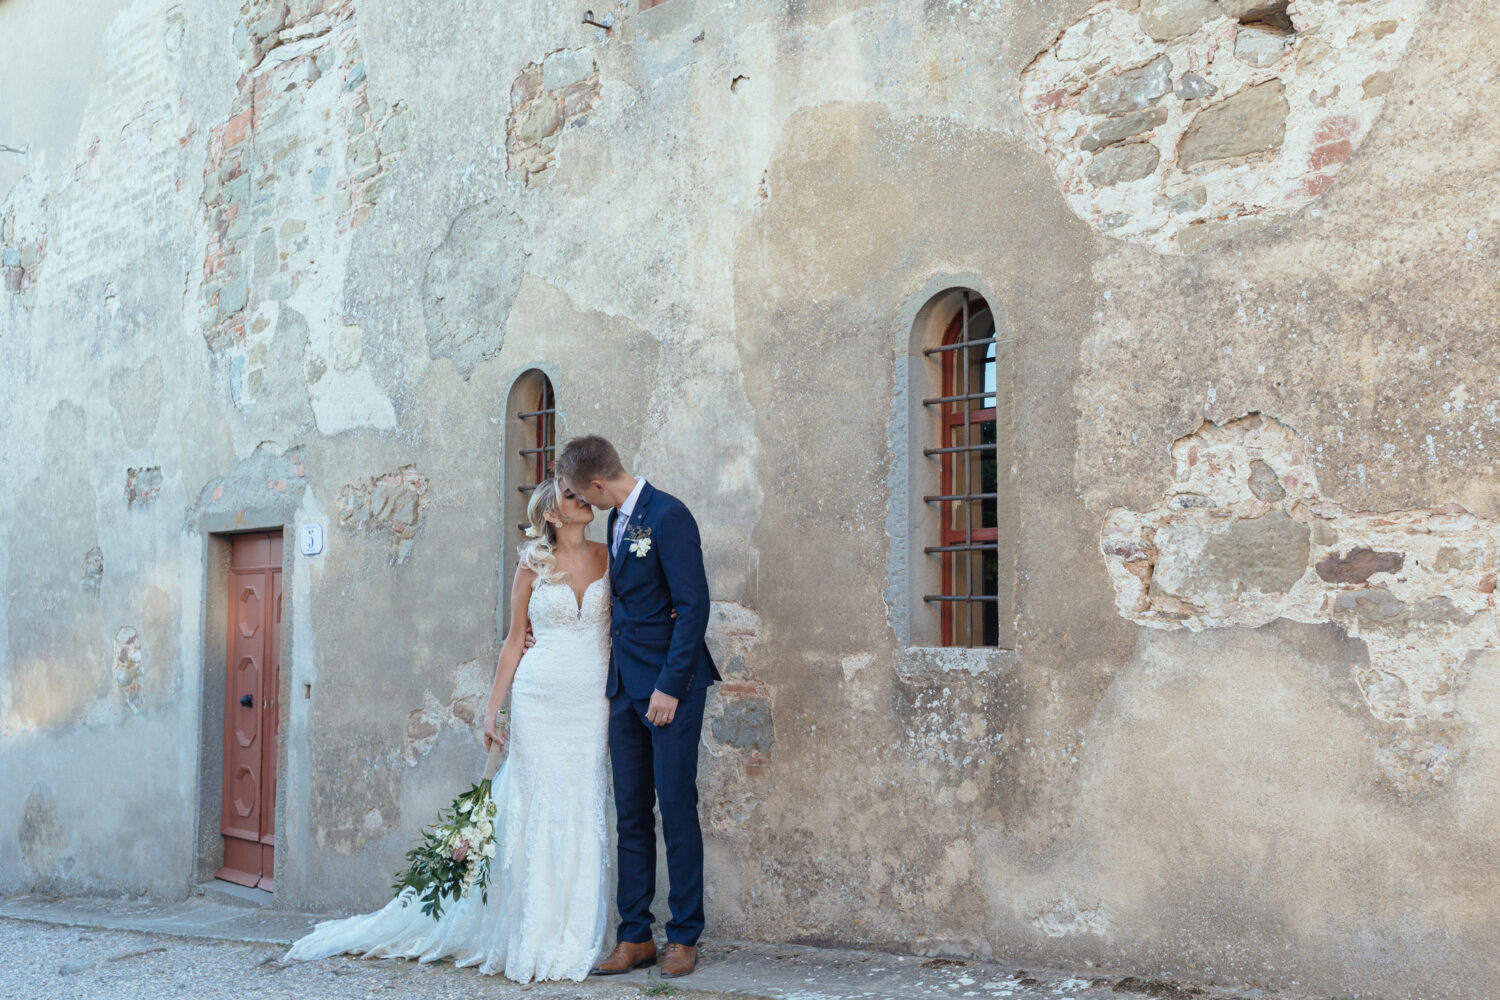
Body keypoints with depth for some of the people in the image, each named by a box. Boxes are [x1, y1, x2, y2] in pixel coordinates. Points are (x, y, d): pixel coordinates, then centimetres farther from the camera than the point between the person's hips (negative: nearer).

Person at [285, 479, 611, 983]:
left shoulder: (607, 558, 7)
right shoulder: (533, 568, 4)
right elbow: (515, 640, 8)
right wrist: (491, 710, 5)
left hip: (592, 699, 1)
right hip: (540, 696, -1)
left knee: (582, 809, 1)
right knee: (535, 807, -2)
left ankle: (570, 938, 9)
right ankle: (529, 937, 6)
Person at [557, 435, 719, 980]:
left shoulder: (668, 516, -14)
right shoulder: (616, 521, 13)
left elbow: (693, 607, -18)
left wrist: (670, 687, -19)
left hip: (670, 685, -8)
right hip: (625, 687, 8)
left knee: (676, 810, -1)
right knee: (630, 815, 9)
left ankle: (684, 938, 9)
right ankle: (634, 938, 16)